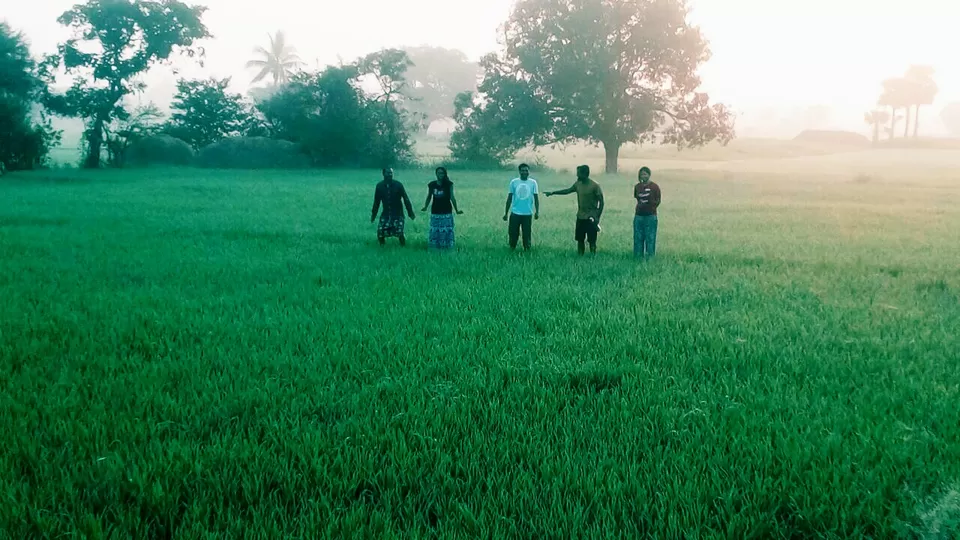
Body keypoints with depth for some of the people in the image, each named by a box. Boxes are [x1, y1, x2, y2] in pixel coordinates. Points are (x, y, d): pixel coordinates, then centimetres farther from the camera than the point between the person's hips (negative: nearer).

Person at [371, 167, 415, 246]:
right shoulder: (379, 186, -1)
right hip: (385, 214, 2)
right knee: (380, 232, -8)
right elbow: (376, 201, 9)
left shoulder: (398, 185, -7)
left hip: (398, 214, -2)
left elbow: (406, 199, -4)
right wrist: (373, 215, 12)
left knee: (399, 233, -14)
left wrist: (411, 213, -5)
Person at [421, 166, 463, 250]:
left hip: (446, 212, -2)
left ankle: (447, 248, 5)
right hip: (435, 212, 2)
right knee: (434, 231, 0)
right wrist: (425, 207, -4)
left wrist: (456, 210, -10)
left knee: (447, 231, -3)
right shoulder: (432, 185, 4)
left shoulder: (449, 184, -2)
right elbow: (429, 197, 10)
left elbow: (452, 197, -5)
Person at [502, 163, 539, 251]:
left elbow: (536, 198, 1)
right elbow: (509, 198, 7)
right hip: (515, 213, 1)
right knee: (513, 234, 4)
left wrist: (537, 211, -12)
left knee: (527, 235, 2)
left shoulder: (533, 183, 0)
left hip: (527, 214, -1)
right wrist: (506, 213, 5)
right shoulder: (514, 182, 2)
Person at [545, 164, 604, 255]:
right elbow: (567, 191, 23)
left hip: (591, 218, -6)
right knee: (580, 240, 9)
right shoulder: (578, 184, 5)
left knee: (592, 241, -2)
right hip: (580, 217, 6)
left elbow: (601, 202, -11)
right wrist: (553, 193, 22)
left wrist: (597, 218, -14)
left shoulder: (595, 186, -14)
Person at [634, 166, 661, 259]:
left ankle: (650, 257, 4)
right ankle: (638, 257, 13)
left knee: (650, 238, -2)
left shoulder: (655, 187, -4)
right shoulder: (637, 187, 8)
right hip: (639, 216, 4)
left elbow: (658, 201, 1)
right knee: (638, 238, 6)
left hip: (650, 216, -4)